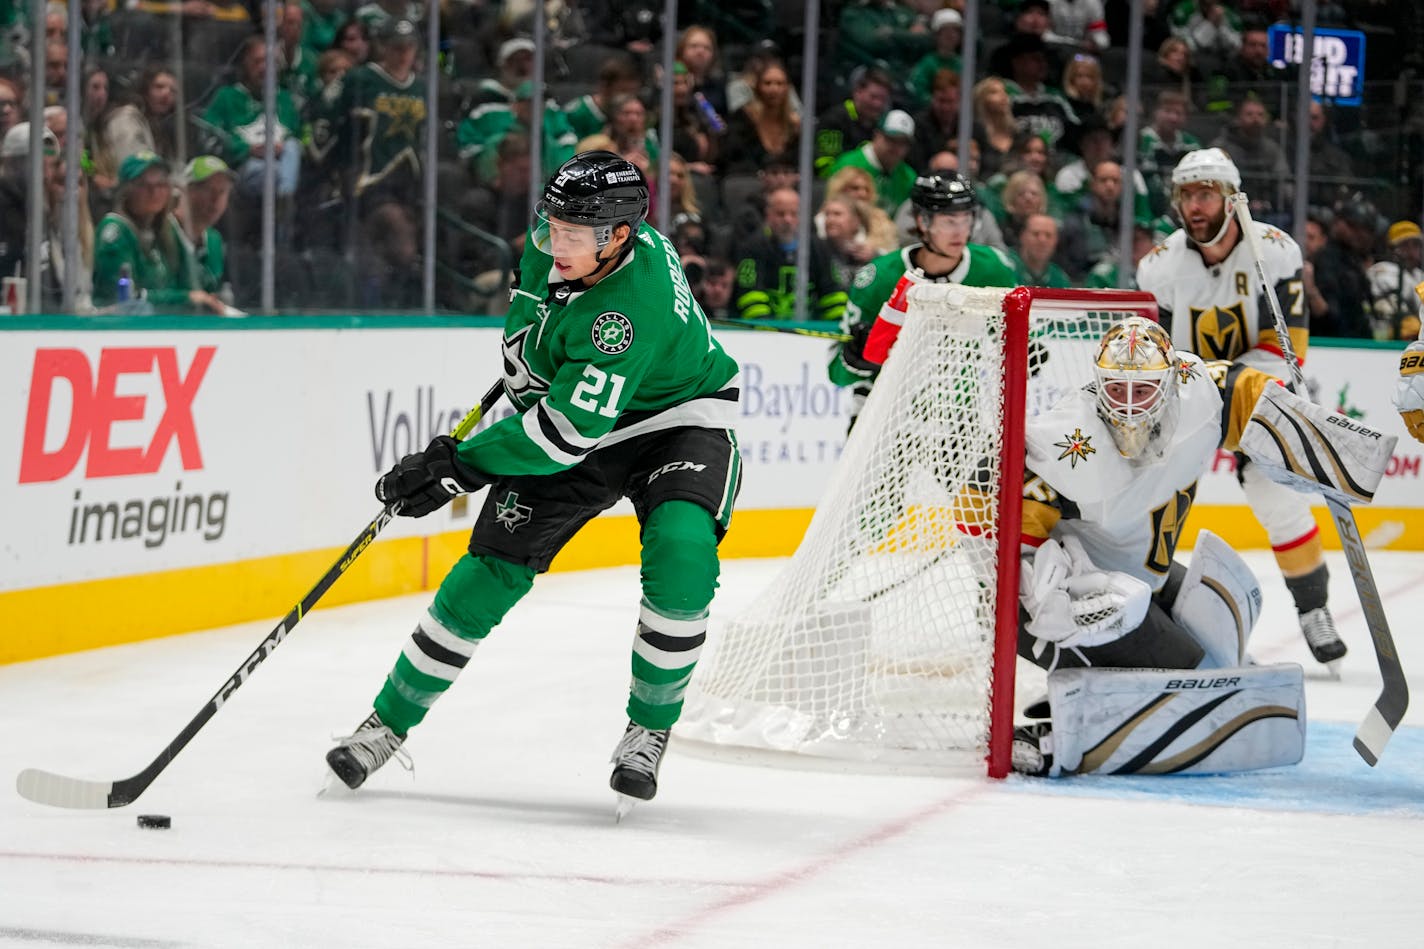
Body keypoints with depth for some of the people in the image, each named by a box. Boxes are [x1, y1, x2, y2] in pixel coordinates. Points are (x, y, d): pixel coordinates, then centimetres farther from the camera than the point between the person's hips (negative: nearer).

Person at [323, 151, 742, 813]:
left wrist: (455, 467, -35)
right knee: (492, 566, -3)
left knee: (680, 554, -31)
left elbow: (568, 433, -38)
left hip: (677, 421, -6)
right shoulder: (557, 243, -14)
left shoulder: (631, 309, -37)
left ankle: (648, 731, -11)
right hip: (573, 409, 6)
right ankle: (389, 723, 8)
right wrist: (524, 342, 11)